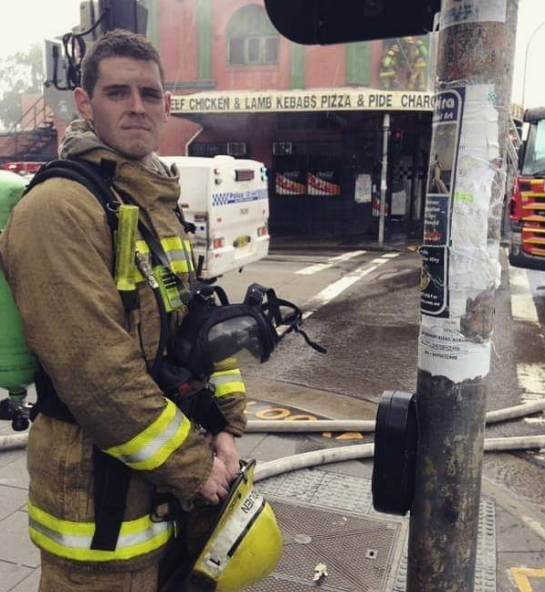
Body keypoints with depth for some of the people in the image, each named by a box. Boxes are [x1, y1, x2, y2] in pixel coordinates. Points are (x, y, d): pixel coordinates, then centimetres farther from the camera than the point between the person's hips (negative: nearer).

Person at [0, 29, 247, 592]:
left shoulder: (159, 202, 9)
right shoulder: (59, 208, -19)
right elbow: (96, 372, -25)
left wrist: (224, 426, 2)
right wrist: (190, 466, -16)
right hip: (99, 487, -8)